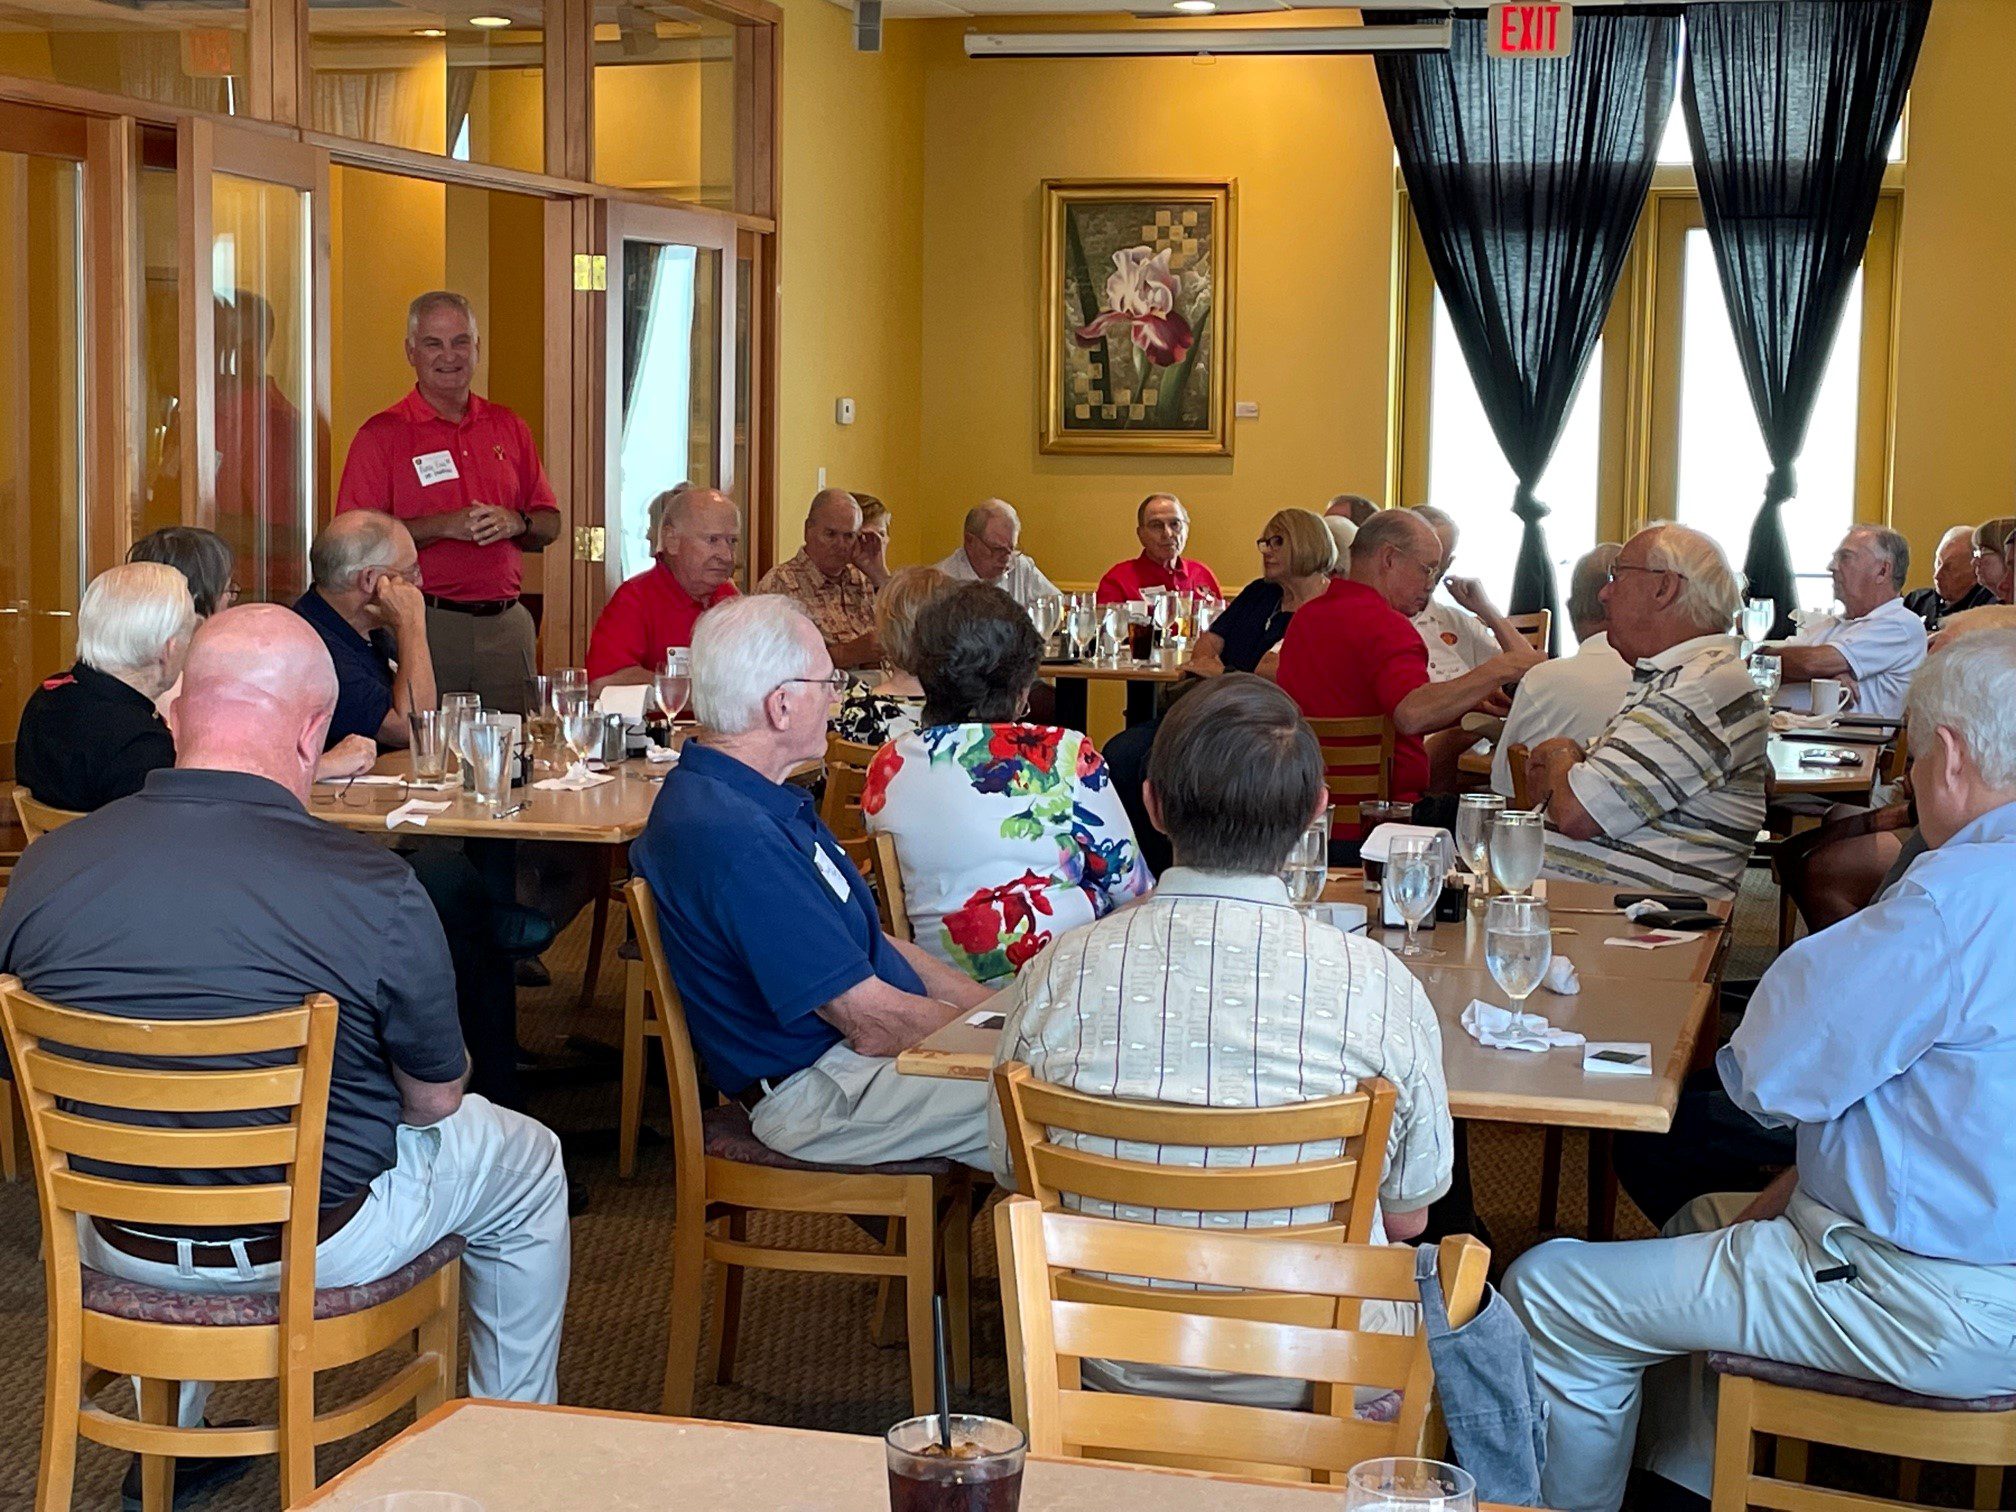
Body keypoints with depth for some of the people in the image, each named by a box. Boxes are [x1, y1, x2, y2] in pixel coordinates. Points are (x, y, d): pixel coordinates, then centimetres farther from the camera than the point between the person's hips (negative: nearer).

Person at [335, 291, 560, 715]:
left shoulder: (509, 428, 14)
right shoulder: (382, 434, 0)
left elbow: (549, 525, 16)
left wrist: (516, 523, -7)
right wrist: (445, 525, -17)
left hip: (506, 626, 4)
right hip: (424, 627, -4)